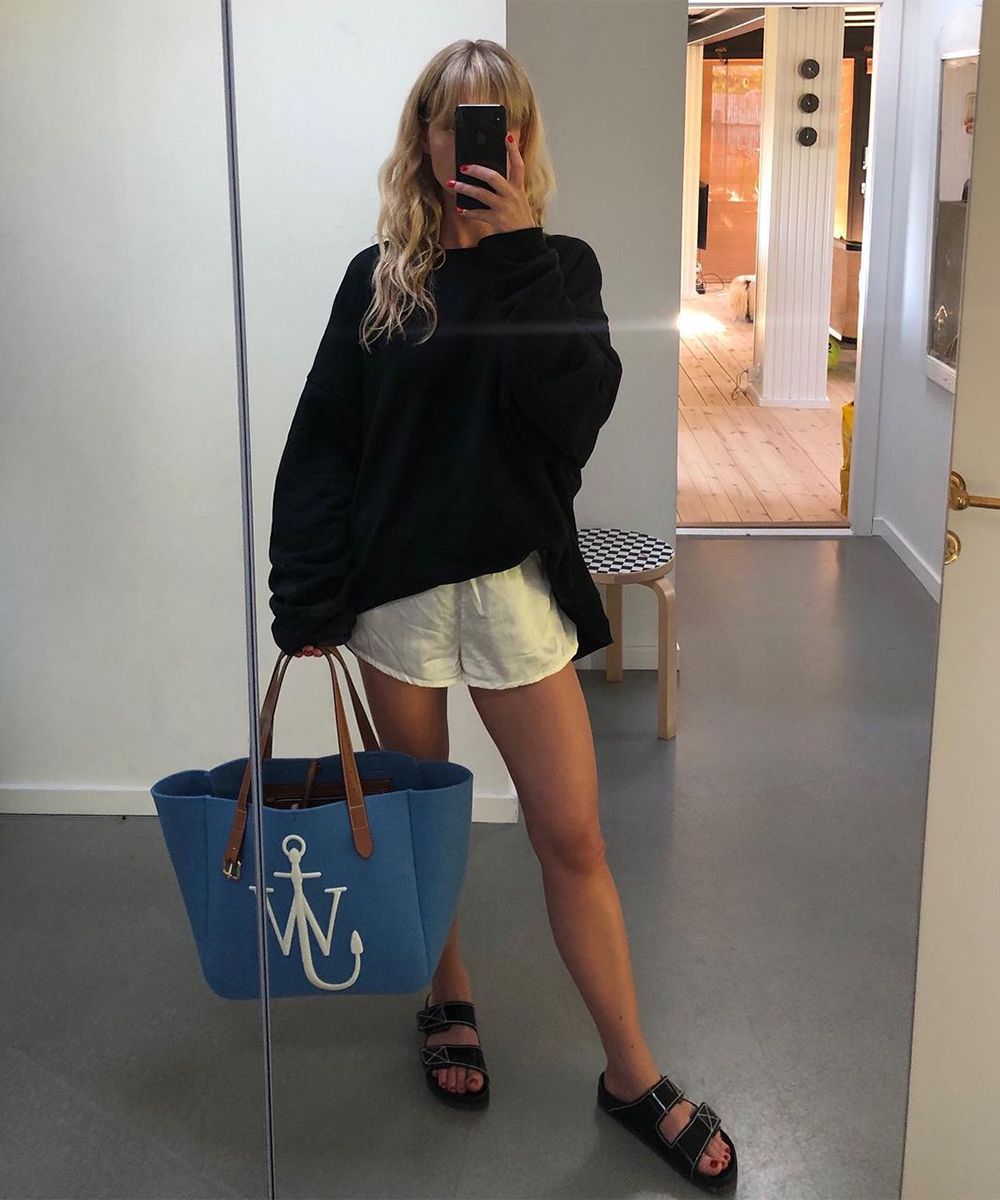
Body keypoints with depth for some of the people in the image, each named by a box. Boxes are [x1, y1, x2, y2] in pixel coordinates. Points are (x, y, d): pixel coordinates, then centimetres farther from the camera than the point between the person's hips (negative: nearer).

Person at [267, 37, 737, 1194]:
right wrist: (305, 599, -5)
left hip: (515, 584, -1)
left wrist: (514, 251, -18)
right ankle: (448, 1002, 38)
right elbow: (320, 445, 1)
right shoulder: (377, 277, 3)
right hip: (395, 587, 1)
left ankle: (634, 1075, 13)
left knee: (571, 838, 1)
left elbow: (576, 407, -16)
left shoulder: (557, 266, 2)